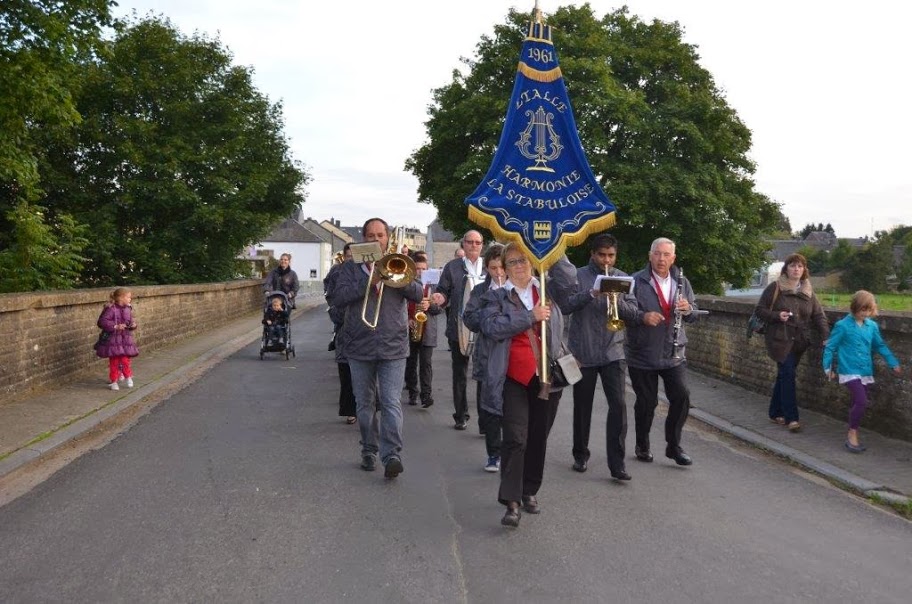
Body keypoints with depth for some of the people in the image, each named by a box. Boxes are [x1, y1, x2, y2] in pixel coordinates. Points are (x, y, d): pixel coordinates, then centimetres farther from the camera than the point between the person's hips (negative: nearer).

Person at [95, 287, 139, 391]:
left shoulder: (128, 309, 5)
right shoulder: (111, 309, -14)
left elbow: (131, 322, 17)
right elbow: (102, 322, -19)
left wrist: (133, 325, -6)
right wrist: (115, 326, -24)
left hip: (125, 340, 4)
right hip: (113, 339, -4)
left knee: (125, 360, -1)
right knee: (114, 361, 4)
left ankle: (127, 376, 23)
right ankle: (113, 381, 18)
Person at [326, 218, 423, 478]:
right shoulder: (351, 268, 7)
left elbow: (418, 294, -3)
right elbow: (336, 298, -7)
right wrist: (367, 282, -17)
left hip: (393, 347, -1)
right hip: (360, 347, 1)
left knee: (391, 403, -10)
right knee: (365, 404, 10)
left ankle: (392, 455, -14)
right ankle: (369, 451, 23)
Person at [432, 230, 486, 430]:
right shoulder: (452, 267, 4)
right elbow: (443, 292, 3)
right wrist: (441, 298, -18)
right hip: (459, 329, 0)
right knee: (459, 374, 10)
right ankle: (461, 415, 22)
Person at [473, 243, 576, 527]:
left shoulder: (548, 289, 11)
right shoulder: (496, 297, 5)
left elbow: (570, 279, -8)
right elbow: (492, 327, -13)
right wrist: (531, 316, -17)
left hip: (547, 377, 3)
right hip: (514, 379, -3)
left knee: (538, 438, 12)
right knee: (515, 438, -10)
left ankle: (530, 491, 27)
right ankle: (511, 501, -7)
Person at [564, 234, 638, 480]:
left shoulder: (623, 278, 7)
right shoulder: (578, 276, 0)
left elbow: (633, 313, 2)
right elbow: (566, 305, -12)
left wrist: (617, 300, -17)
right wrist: (591, 294, -25)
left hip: (613, 352, 1)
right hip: (583, 353, -1)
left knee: (618, 404, -9)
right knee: (582, 406, 10)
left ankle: (617, 463, -4)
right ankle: (580, 455, 27)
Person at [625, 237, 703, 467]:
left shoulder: (682, 282, 7)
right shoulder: (636, 282, -7)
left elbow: (693, 317, 11)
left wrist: (688, 309, -13)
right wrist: (643, 317, -28)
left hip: (673, 354, 3)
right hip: (642, 355, -3)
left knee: (681, 397, -4)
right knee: (646, 402, 6)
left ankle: (674, 445, 14)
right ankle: (642, 446, 26)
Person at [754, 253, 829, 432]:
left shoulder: (808, 291, 9)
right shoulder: (775, 288, -3)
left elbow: (818, 316, 4)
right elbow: (759, 310, -1)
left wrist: (825, 337, -9)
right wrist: (777, 315, -17)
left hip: (798, 342, 5)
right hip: (779, 340, -5)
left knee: (784, 376, 11)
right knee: (788, 375, -13)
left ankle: (776, 413, 23)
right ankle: (791, 418, -10)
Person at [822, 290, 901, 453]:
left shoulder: (872, 326, 5)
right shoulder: (842, 325, -10)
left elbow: (880, 346, 17)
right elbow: (830, 347, -4)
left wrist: (893, 363, 12)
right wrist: (828, 367, -3)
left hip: (866, 372, 6)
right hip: (850, 372, -6)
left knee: (858, 404, 11)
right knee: (861, 402, -17)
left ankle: (852, 436, 23)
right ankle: (852, 433, -2)